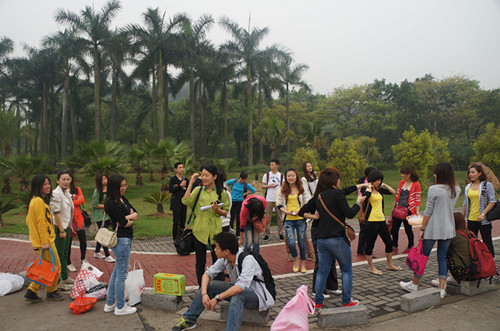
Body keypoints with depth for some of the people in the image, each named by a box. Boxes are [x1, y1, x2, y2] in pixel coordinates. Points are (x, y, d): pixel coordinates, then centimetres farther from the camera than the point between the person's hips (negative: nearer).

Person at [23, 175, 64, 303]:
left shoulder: (35, 200, 12)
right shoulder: (39, 201, -19)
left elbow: (28, 221, 19)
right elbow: (41, 223, -21)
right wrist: (45, 242, -19)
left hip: (42, 241, 10)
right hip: (45, 241, -10)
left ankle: (31, 292, 21)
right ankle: (51, 292, 19)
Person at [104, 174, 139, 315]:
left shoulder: (122, 199, 10)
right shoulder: (111, 203, -17)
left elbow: (135, 214, 4)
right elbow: (124, 223, -20)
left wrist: (127, 218, -15)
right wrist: (131, 219, -1)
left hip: (126, 239, 10)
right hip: (121, 239, -10)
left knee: (117, 271, 18)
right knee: (122, 273, 2)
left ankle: (110, 304, 30)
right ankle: (120, 307, 15)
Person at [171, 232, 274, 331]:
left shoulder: (247, 260, -28)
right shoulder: (225, 259, -6)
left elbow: (241, 287, -37)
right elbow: (208, 273, -1)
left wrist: (217, 298, -31)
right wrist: (204, 294, -18)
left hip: (257, 296, -7)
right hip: (238, 290, 7)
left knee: (237, 295, -39)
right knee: (208, 285, -6)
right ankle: (189, 319, 4)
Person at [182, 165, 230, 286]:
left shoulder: (222, 193, 1)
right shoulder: (198, 190, 4)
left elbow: (226, 212, 7)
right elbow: (186, 202, -12)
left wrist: (217, 210, -15)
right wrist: (191, 183, -11)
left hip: (215, 230, -1)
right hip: (199, 230, 1)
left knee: (217, 261, 7)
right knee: (200, 262, 9)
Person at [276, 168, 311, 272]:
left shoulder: (302, 189, 3)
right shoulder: (282, 190, 3)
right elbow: (279, 205, 5)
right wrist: (287, 212, -12)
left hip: (300, 219, 1)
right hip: (288, 220, 0)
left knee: (302, 243, 5)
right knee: (291, 243, -12)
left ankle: (303, 264, 24)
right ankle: (295, 260, 18)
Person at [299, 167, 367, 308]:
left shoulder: (318, 196, 10)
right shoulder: (338, 193, -11)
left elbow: (302, 212, 15)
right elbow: (349, 213, -13)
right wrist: (358, 202, 2)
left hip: (321, 239, 6)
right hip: (337, 238, -6)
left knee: (322, 270, 15)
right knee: (347, 270, 12)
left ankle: (318, 301, 19)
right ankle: (347, 301, 17)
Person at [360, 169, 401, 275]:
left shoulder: (378, 190, 12)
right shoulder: (366, 189, -10)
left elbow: (393, 192, 20)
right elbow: (366, 195, -34)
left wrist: (384, 185, 9)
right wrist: (369, 187, -18)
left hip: (381, 220, 8)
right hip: (372, 221, -8)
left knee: (389, 242, 16)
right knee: (370, 244, 2)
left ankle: (389, 264, 33)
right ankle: (371, 267, 16)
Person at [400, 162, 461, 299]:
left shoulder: (434, 189, -14)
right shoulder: (456, 190, 2)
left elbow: (428, 211, -12)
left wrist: (422, 228, -5)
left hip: (432, 229, -5)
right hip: (448, 229, 5)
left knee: (423, 256, 7)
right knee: (442, 258, 12)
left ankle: (414, 284, 20)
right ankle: (442, 289, 12)